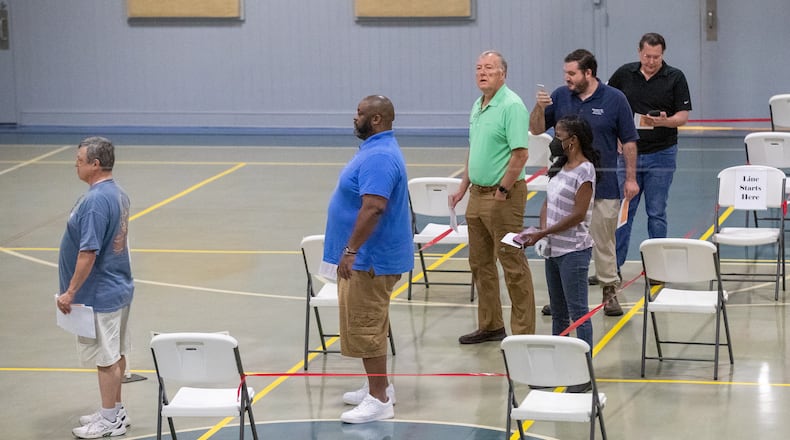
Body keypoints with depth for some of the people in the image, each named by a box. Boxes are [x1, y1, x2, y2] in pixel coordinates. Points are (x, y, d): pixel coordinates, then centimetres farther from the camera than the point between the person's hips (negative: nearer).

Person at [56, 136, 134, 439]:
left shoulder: (95, 201, -24)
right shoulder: (118, 194, 5)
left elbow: (89, 252, -26)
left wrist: (70, 292, -17)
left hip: (99, 295, -10)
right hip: (119, 288, 10)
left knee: (106, 358, 1)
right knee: (116, 354, 17)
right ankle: (114, 411, 28)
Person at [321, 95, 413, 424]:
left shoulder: (379, 157, -23)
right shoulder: (376, 149, 12)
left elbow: (373, 208, -31)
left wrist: (350, 251, -30)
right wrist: (352, 250, 23)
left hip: (370, 258, -11)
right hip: (369, 256, 11)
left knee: (365, 326, -7)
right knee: (369, 324, 19)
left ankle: (379, 400, -3)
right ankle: (379, 386, 28)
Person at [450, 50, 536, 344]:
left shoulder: (512, 106, -15)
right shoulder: (478, 105, 13)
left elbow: (520, 154, -21)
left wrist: (502, 191, -19)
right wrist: (463, 188, 20)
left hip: (503, 197, -9)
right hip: (478, 195, 9)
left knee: (513, 265, -5)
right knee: (480, 263, 15)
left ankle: (523, 332, 0)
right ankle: (490, 326, 26)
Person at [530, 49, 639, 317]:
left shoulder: (614, 99, -5)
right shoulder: (560, 97, 3)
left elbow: (628, 141, -1)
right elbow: (536, 129, 6)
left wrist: (631, 178, -3)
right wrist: (539, 108, -14)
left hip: (603, 186, -3)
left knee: (604, 241, 4)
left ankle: (609, 291, 15)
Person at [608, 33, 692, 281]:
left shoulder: (675, 78, -4)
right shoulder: (624, 74, 3)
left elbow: (683, 116, -5)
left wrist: (664, 121, -25)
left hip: (661, 155, -2)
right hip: (628, 152, 2)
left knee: (656, 213, 3)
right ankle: (613, 266, 11)